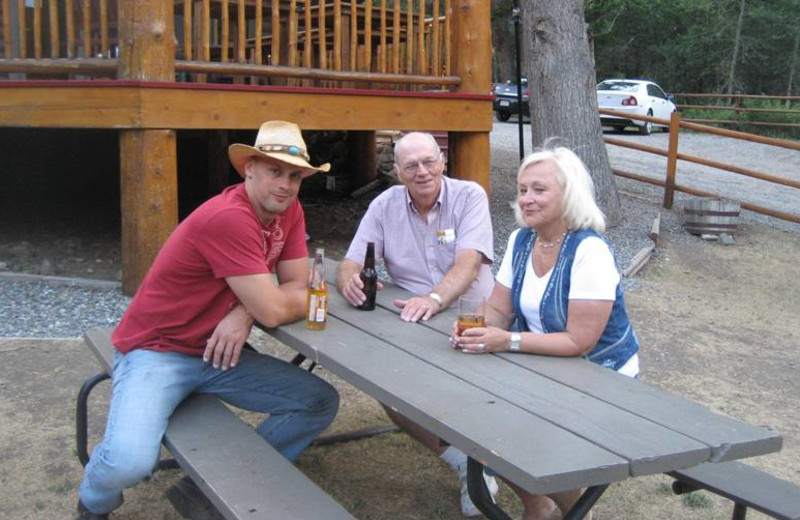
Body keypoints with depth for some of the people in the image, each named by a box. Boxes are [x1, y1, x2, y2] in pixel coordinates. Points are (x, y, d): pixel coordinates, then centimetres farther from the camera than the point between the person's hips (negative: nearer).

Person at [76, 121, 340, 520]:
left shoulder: (289, 211, 0)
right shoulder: (228, 217, -26)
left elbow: (297, 288, -2)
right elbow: (273, 311, -26)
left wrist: (245, 313, -18)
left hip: (218, 351, 8)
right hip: (156, 351, -8)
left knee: (321, 402, -3)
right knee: (131, 462, -31)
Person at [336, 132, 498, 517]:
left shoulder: (470, 196, -8)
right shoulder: (385, 205, 2)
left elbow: (467, 264, -22)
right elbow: (350, 265, -2)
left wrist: (434, 298, -42)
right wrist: (349, 282, -28)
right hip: (409, 325, 3)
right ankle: (462, 459, -2)